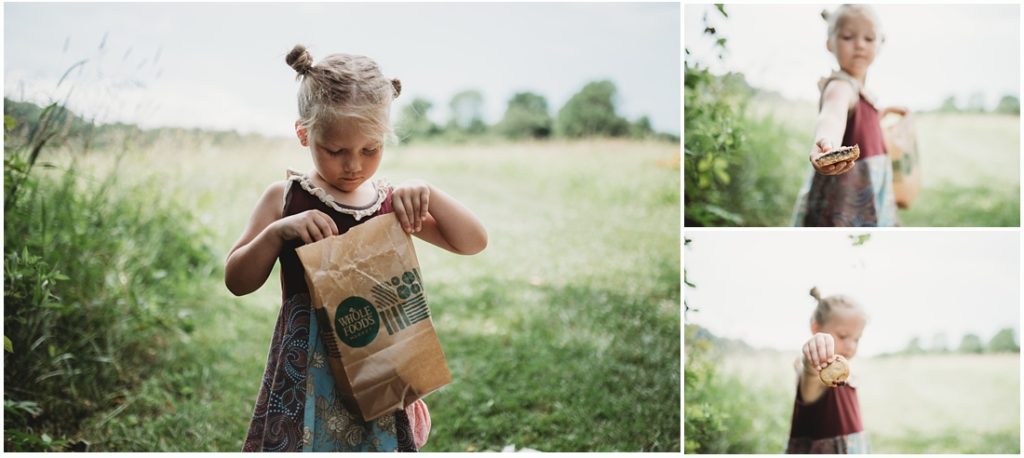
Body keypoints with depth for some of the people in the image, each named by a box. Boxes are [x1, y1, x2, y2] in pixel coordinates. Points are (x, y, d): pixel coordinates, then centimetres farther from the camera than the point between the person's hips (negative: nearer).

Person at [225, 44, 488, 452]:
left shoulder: (394, 205, 3)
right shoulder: (285, 199, -1)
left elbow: (473, 243, 0)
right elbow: (237, 281, -1)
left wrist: (428, 195, -16)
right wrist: (276, 231, -19)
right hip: (307, 370, -1)